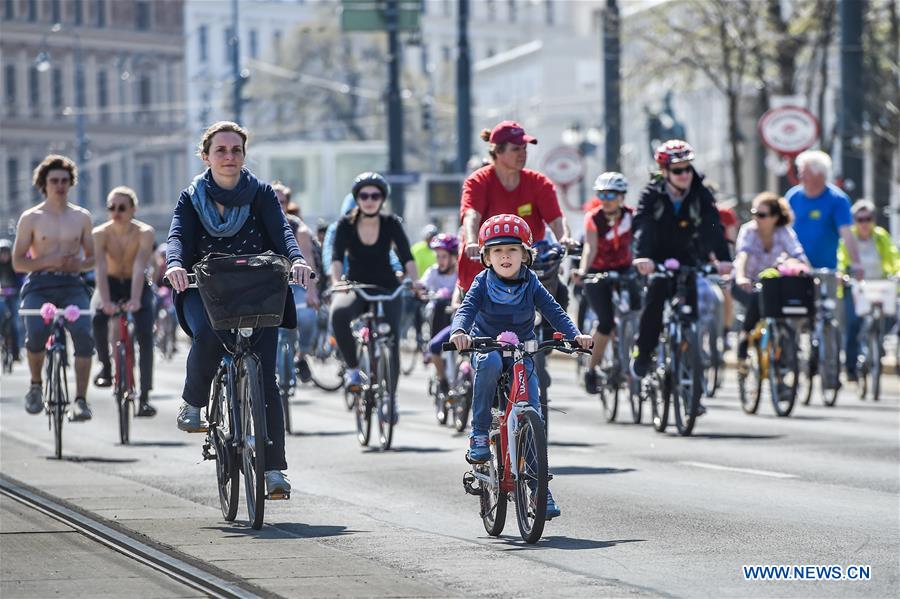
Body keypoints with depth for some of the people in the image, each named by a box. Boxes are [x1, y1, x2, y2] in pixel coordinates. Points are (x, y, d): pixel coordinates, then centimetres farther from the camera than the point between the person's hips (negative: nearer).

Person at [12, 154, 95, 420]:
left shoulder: (81, 217, 13)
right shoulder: (31, 218, 6)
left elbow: (92, 257, 18)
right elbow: (18, 262, 4)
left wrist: (80, 263, -6)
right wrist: (48, 261, -13)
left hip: (72, 285, 2)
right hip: (39, 284, -2)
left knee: (83, 333, -24)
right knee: (36, 333, -28)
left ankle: (80, 399, -20)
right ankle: (35, 385, 0)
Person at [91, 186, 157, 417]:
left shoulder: (144, 233, -21)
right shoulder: (100, 233, -18)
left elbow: (139, 268, -33)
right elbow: (100, 269, -29)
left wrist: (135, 300, -46)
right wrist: (105, 301, -44)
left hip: (137, 285, -1)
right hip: (111, 284, 1)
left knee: (145, 335, -17)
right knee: (97, 317, -31)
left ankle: (144, 397, -16)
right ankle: (105, 365, -9)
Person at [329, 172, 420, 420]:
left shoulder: (391, 224, -7)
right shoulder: (346, 225, -8)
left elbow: (406, 255, -15)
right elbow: (337, 257, -19)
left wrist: (415, 281, -34)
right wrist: (336, 282, -38)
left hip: (387, 288, 1)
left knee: (391, 342, -14)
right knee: (339, 313, -35)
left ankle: (390, 397, 6)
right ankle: (352, 367, -17)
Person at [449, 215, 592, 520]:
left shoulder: (531, 284, -3)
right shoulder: (483, 283, -7)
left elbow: (554, 311, -12)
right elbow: (467, 308, -21)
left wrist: (575, 335, -31)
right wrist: (459, 331, -44)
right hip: (486, 346, -2)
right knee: (490, 362, -39)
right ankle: (479, 433, -27)